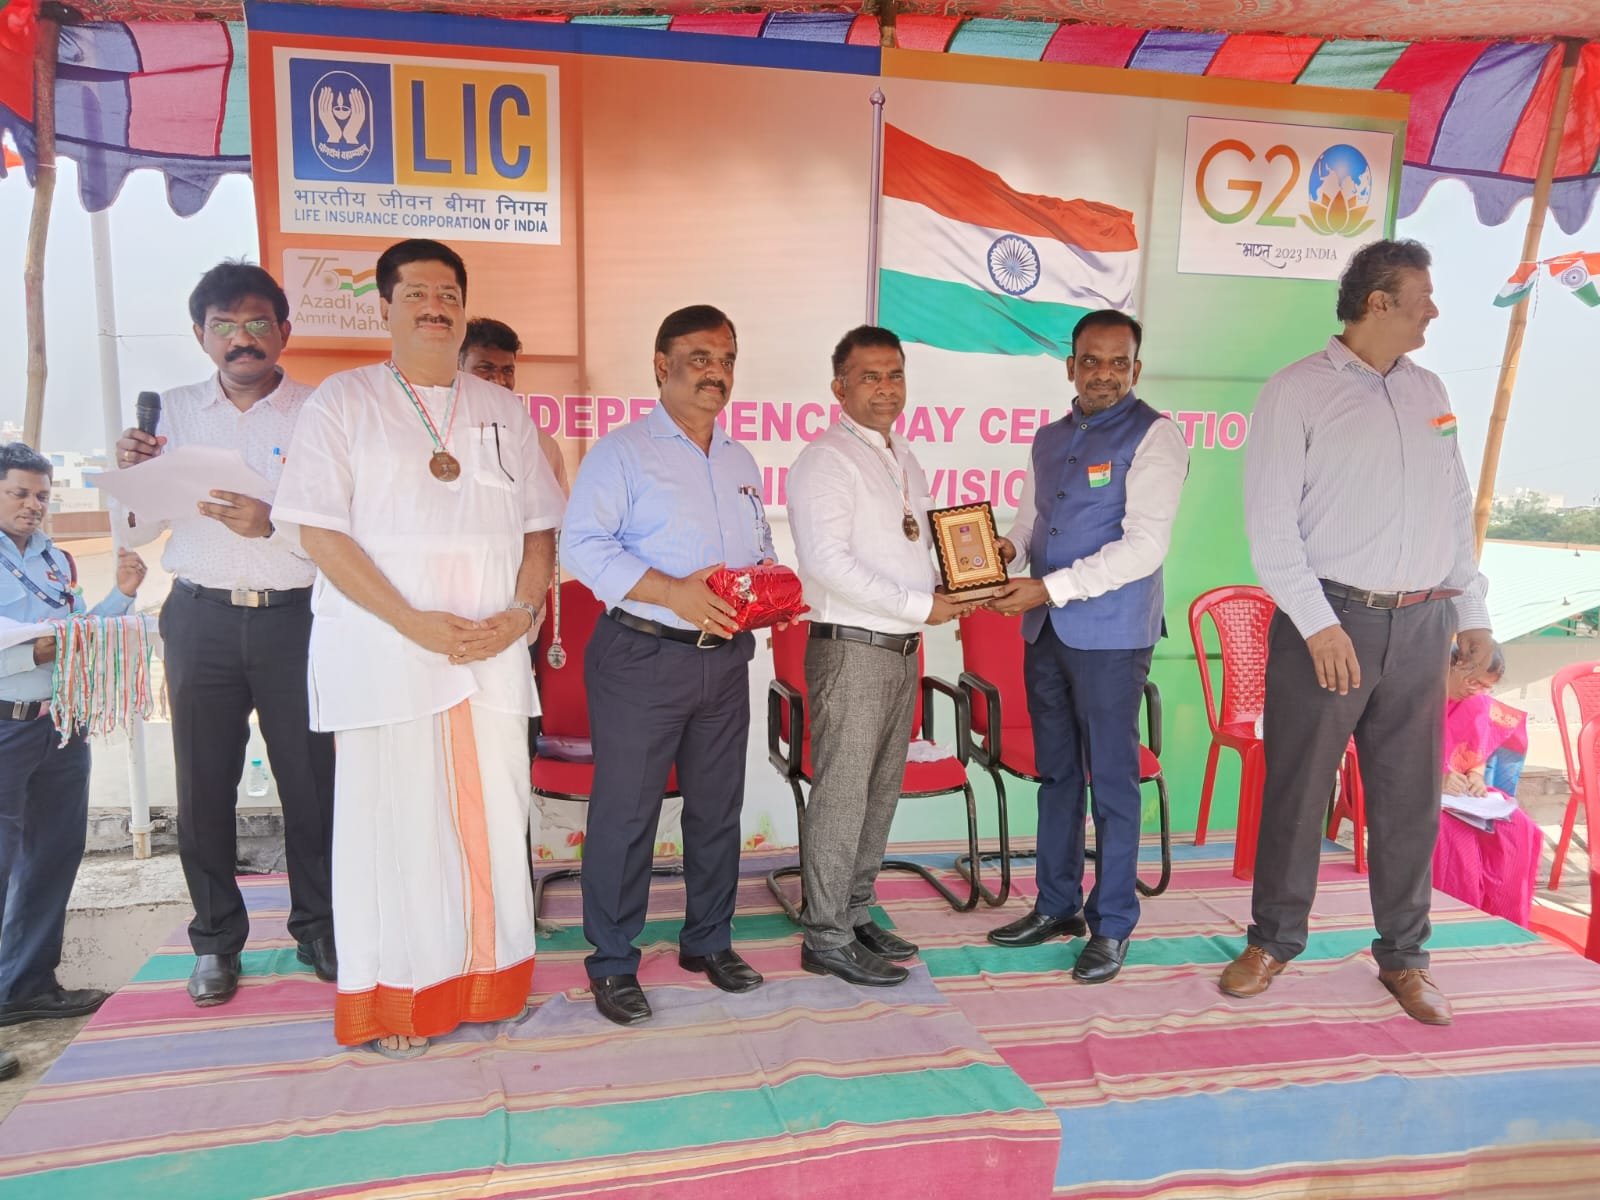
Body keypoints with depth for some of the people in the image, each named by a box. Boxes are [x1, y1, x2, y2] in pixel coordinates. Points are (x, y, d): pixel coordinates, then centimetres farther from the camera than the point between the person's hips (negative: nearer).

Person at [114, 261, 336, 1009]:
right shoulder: (174, 412, 9)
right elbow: (136, 532, 12)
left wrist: (270, 525, -24)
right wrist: (129, 473, -6)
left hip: (293, 616, -2)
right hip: (200, 616, 3)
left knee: (310, 780, 3)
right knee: (203, 786, 7)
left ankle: (316, 930, 21)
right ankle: (216, 940, 24)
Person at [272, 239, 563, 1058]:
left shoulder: (503, 411, 13)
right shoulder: (344, 401, 2)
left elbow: (539, 527, 12)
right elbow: (319, 531, -6)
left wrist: (521, 612, -6)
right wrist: (414, 623, -15)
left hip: (492, 653, 4)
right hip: (385, 651, -3)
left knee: (493, 818, 8)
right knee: (394, 821, 4)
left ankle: (487, 981, 24)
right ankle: (390, 1000, 19)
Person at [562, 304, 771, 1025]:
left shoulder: (740, 462, 17)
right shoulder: (621, 451, -4)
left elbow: (762, 548, 22)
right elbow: (582, 545, -14)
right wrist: (673, 593, -23)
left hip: (725, 660, 6)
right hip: (642, 657, -6)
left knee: (717, 808, 14)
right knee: (625, 812, 1)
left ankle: (709, 942, 31)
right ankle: (612, 964, 15)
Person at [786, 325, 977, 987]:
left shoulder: (905, 460, 17)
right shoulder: (825, 460, -10)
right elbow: (826, 560, -21)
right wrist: (921, 606, -19)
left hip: (902, 648, 9)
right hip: (851, 650, -9)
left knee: (881, 790, 14)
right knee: (841, 795, -2)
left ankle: (855, 914, 27)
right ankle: (827, 939, 9)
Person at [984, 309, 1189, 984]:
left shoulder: (1152, 438, -7)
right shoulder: (1048, 440, 14)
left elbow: (1146, 544, -16)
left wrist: (1051, 587, -20)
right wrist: (1008, 550, -3)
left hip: (1110, 633, -6)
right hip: (1046, 629, 7)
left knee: (1111, 779, 3)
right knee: (1056, 772, 14)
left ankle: (1112, 925, 17)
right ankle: (1057, 907, 28)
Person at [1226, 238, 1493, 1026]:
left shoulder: (1428, 391, 14)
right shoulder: (1297, 391, -4)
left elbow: (1456, 508, 18)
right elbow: (1268, 518, -10)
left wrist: (1472, 609, 13)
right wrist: (1317, 621, -14)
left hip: (1421, 625, 5)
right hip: (1328, 622, -5)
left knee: (1409, 797, 10)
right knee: (1296, 789, 4)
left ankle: (1402, 956, 25)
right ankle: (1274, 940, 21)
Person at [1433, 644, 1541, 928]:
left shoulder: (1479, 705, 10)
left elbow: (1478, 754, 13)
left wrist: (1477, 778, -12)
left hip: (1460, 794, 6)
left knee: (1520, 829, -19)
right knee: (1455, 832, -35)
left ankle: (1501, 923, -9)